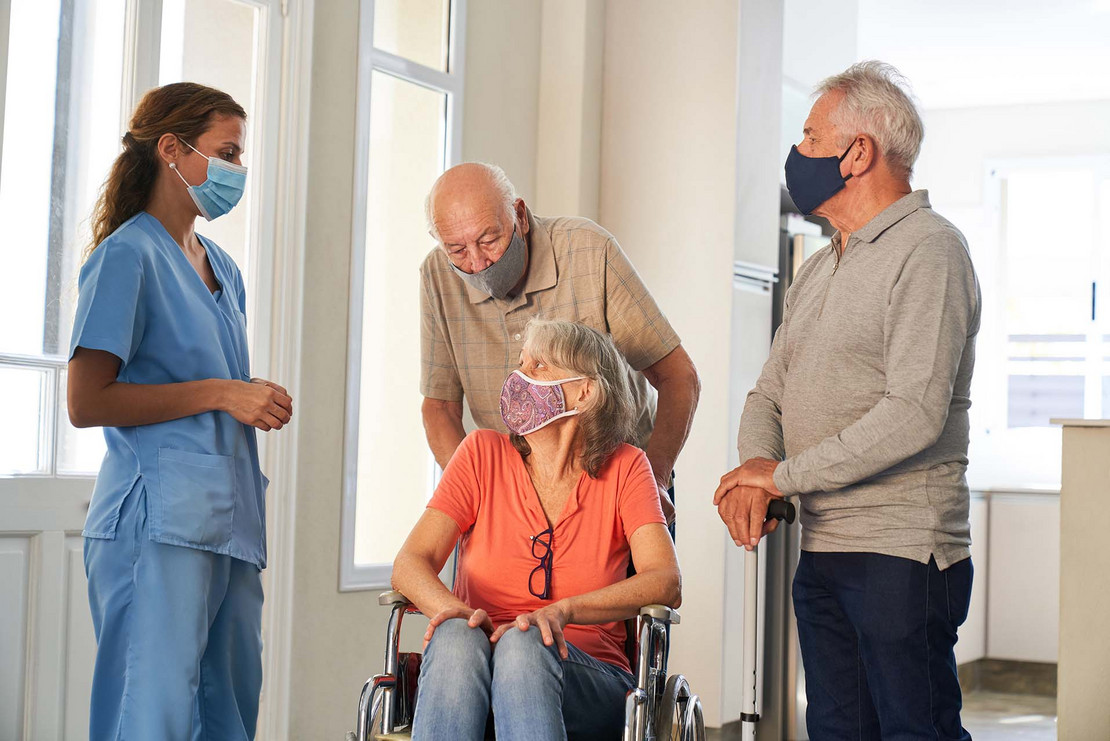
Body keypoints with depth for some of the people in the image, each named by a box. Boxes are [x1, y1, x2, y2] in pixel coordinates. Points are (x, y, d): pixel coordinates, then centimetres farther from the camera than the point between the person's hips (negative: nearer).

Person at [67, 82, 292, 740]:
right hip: (160, 521, -8)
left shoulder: (223, 268, 21)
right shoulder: (128, 255, -4)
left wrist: (260, 402, 10)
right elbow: (87, 402, -13)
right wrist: (221, 394, -13)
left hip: (232, 521, 8)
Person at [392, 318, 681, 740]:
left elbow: (666, 584, -10)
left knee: (524, 644, -35)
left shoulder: (624, 468, 4)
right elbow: (409, 564, -1)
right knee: (455, 636, -34)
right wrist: (455, 610, -25)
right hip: (468, 675, 1)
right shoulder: (484, 453, 7)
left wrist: (563, 611, -27)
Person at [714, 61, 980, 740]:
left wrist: (784, 474, -14)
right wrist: (754, 470, -7)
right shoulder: (820, 270, 19)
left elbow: (914, 414, -20)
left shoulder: (928, 249, -10)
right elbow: (769, 395, 15)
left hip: (903, 554, -8)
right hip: (821, 551, 9)